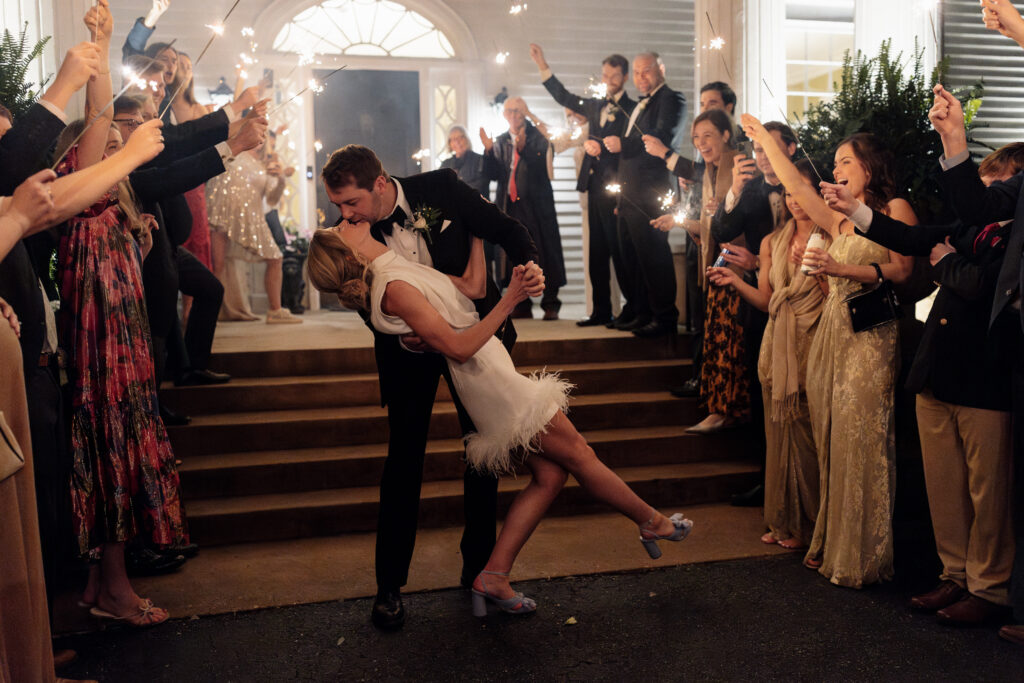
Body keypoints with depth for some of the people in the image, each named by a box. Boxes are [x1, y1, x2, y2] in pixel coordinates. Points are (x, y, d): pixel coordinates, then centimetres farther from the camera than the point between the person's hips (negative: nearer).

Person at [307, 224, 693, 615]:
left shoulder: (399, 271, 11)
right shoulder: (393, 287, -18)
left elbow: (471, 286, 9)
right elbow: (458, 347, -22)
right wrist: (508, 303, -24)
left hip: (493, 377, 10)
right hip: (491, 381, -10)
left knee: (550, 473, 10)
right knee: (579, 455, 3)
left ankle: (492, 578, 11)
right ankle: (653, 523, 23)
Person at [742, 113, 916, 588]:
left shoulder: (895, 209, 3)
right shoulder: (838, 220, 19)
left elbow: (903, 271, -7)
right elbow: (795, 186, 21)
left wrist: (842, 268, -16)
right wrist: (764, 139, 27)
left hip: (871, 337, -6)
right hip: (831, 331, 6)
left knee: (859, 440, -8)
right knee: (831, 441, 6)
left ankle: (861, 557, 2)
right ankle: (831, 544, 14)